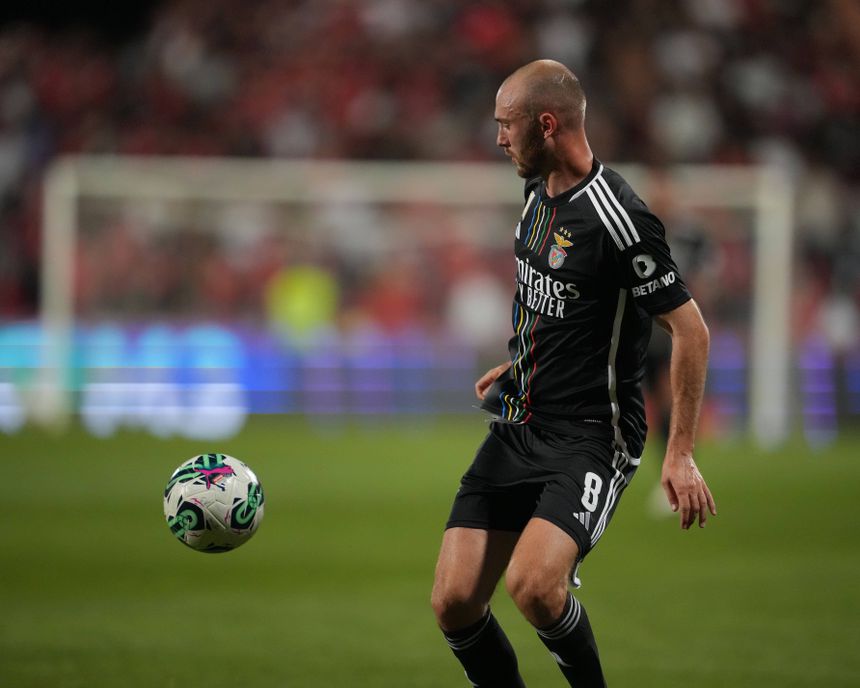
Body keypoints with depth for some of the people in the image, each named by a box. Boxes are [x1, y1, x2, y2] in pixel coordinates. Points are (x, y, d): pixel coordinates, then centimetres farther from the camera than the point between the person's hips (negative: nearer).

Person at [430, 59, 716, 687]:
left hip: (590, 436, -8)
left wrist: (680, 454, -16)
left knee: (532, 583, -29)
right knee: (454, 601, -3)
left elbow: (690, 330, -15)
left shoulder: (616, 218, -18)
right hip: (517, 426, 8)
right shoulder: (539, 193, 8)